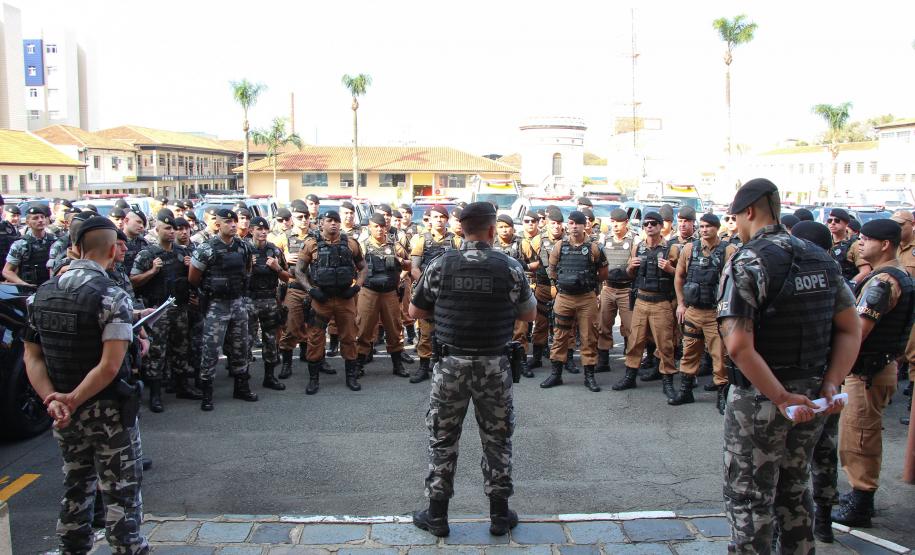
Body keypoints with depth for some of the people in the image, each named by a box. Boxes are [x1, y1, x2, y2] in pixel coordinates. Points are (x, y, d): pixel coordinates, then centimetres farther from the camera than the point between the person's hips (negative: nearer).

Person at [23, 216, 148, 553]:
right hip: (108, 413, -6)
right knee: (121, 495, 5)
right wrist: (72, 400, -16)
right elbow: (110, 366, -24)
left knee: (76, 489, 21)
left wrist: (52, 400, -10)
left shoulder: (42, 294, 2)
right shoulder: (113, 297, -18)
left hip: (64, 417, 6)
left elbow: (31, 356, 0)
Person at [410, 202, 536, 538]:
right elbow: (529, 315, 4)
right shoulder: (510, 267, -8)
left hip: (451, 363, 0)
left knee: (442, 439, 13)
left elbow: (415, 312, 4)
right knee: (497, 439, 14)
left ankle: (437, 515, 21)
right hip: (494, 365, 0)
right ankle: (499, 515, 25)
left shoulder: (440, 265, -6)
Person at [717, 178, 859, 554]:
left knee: (748, 498, 7)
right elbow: (850, 330, 5)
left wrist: (782, 399, -20)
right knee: (794, 491, 23)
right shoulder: (821, 259, 6)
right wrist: (830, 385, -1)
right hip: (811, 398, 7)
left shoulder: (747, 263, -16)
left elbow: (739, 346, -26)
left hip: (759, 398, -7)